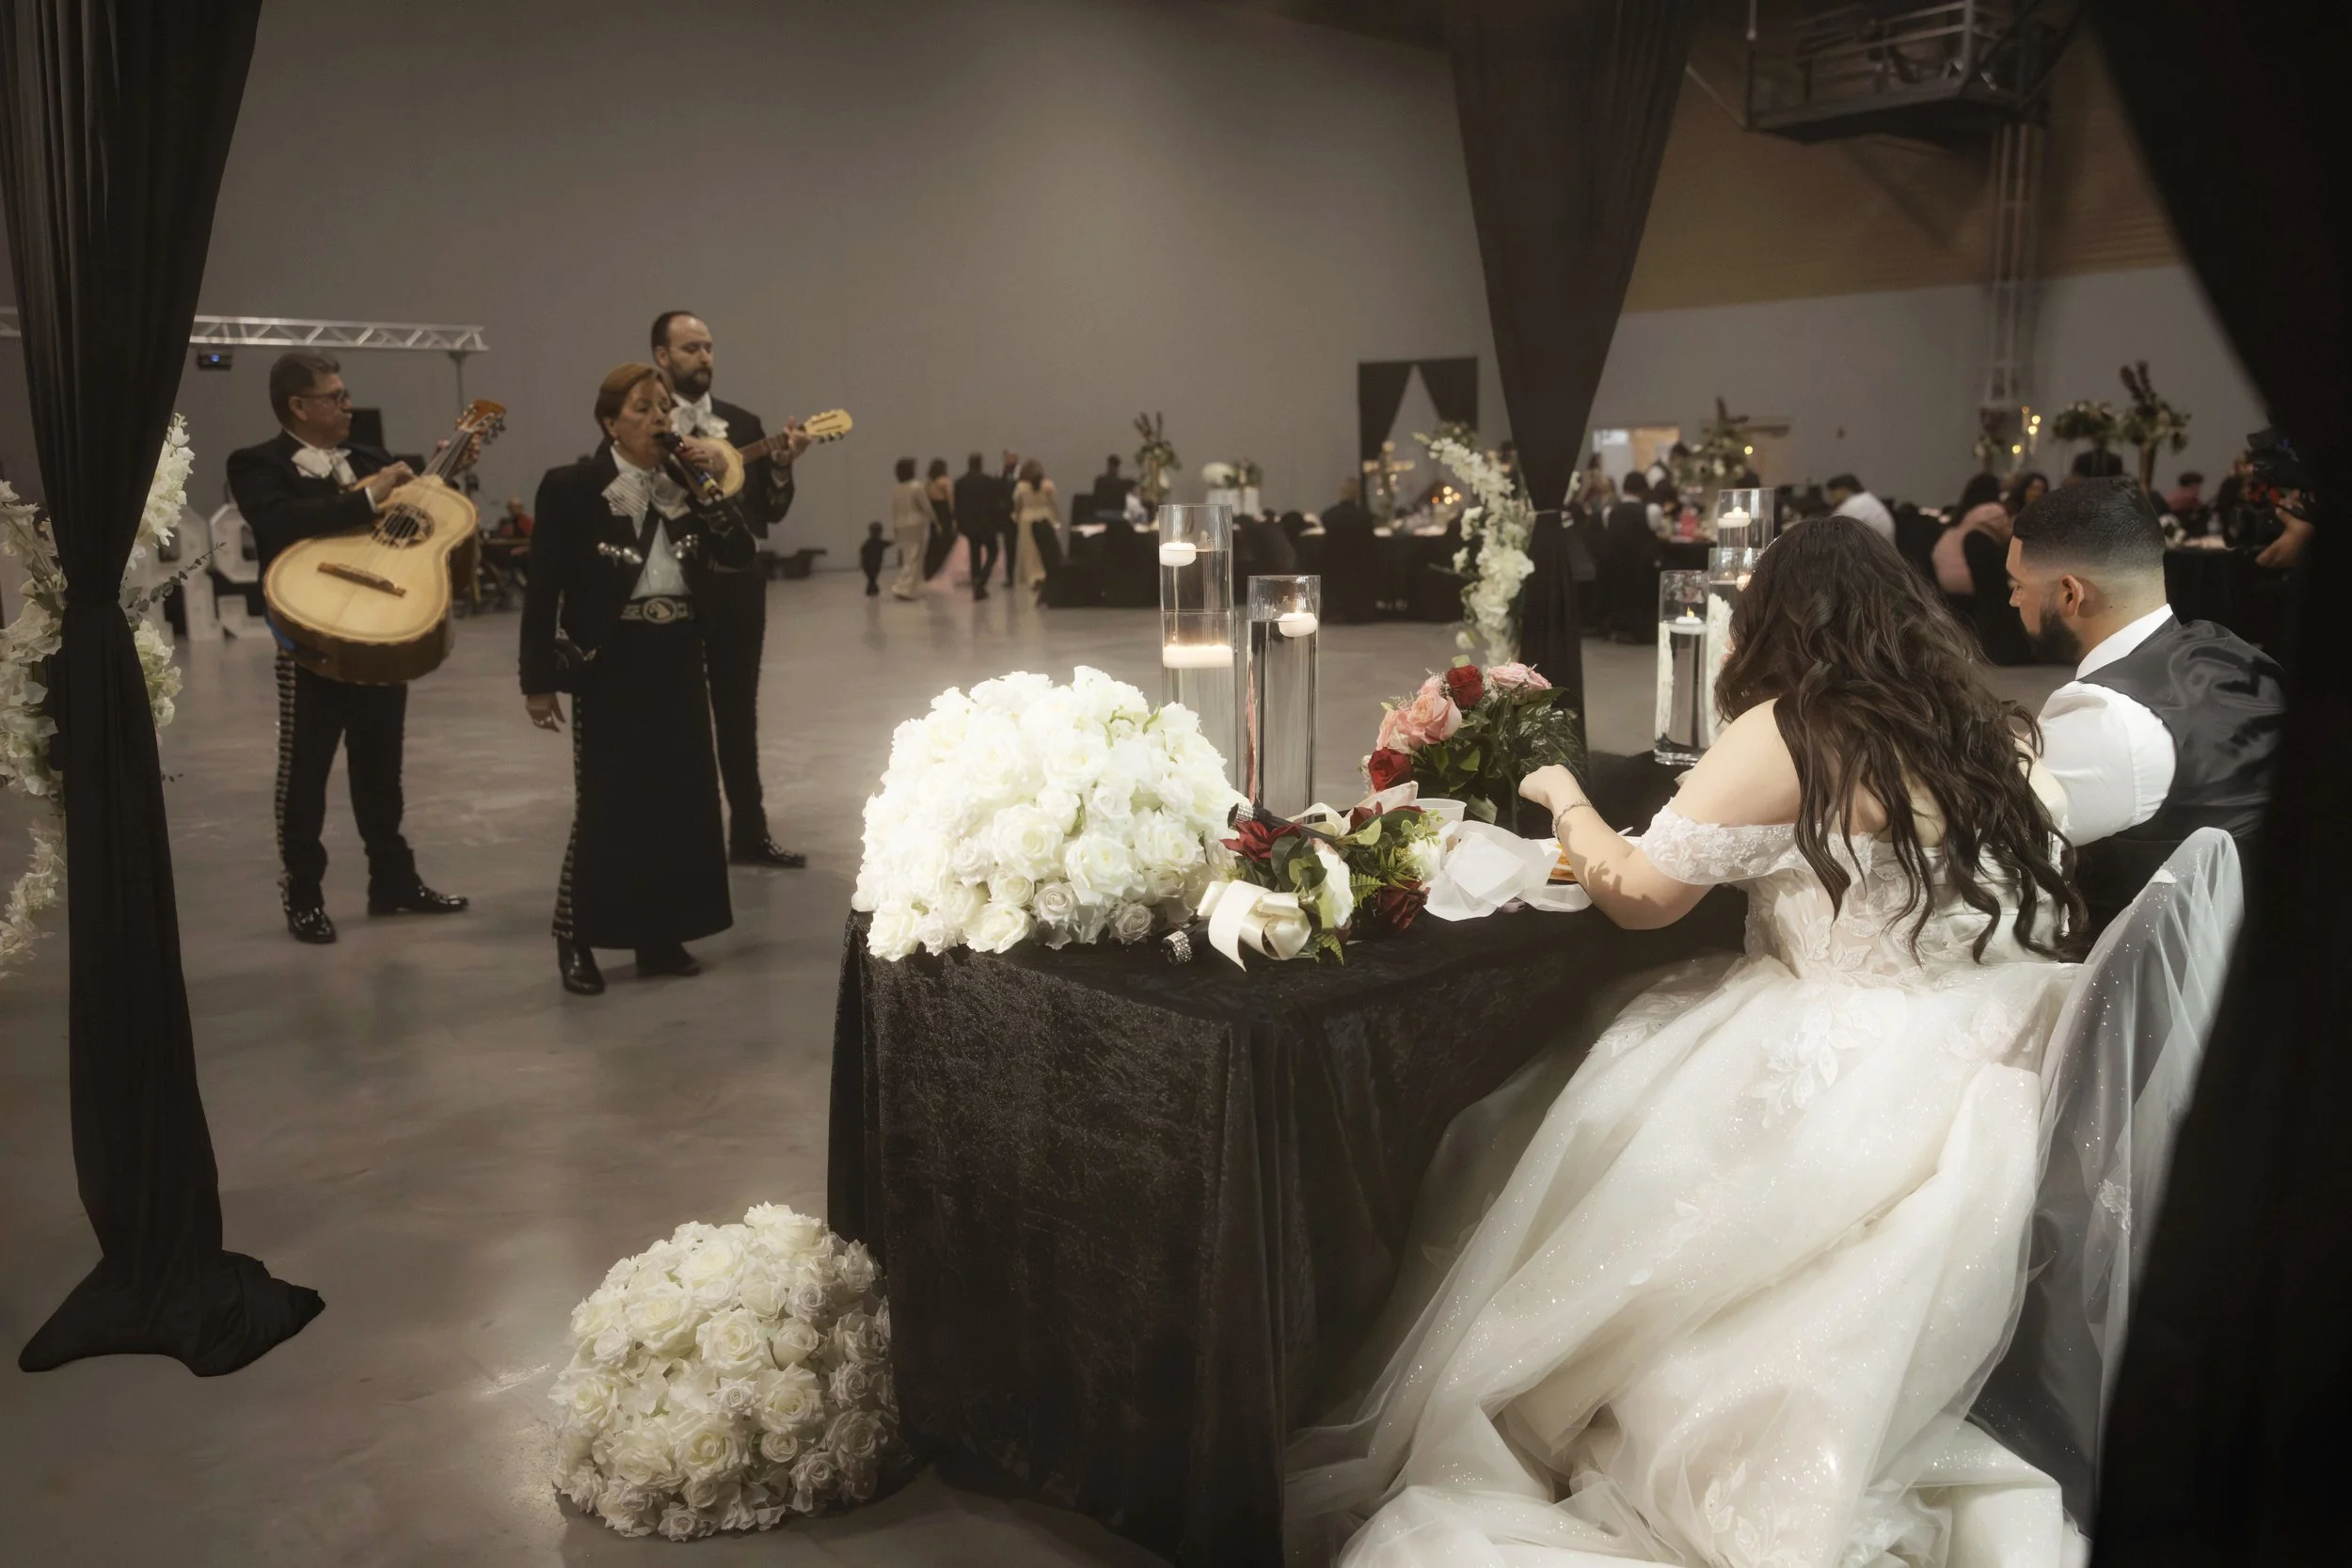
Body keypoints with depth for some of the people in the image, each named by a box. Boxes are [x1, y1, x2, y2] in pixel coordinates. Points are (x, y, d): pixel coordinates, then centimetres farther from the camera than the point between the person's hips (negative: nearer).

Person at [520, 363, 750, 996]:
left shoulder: (685, 485, 8)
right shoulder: (572, 487, -7)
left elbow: (740, 557, 1)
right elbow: (543, 589, -7)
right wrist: (539, 680, -10)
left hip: (679, 661, 5)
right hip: (611, 665, -5)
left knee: (682, 799, 7)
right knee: (607, 806, -2)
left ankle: (662, 937, 20)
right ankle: (577, 942, 12)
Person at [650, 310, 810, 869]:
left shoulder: (744, 424, 10)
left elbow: (771, 511, 8)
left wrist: (781, 466, -10)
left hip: (738, 585, 4)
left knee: (738, 710, 10)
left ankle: (749, 833, 18)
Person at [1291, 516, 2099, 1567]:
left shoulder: (1788, 733, -11)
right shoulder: (1997, 734, 6)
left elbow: (1638, 892, -10)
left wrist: (1566, 802, 10)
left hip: (1865, 1111, -7)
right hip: (1996, 1102, 7)